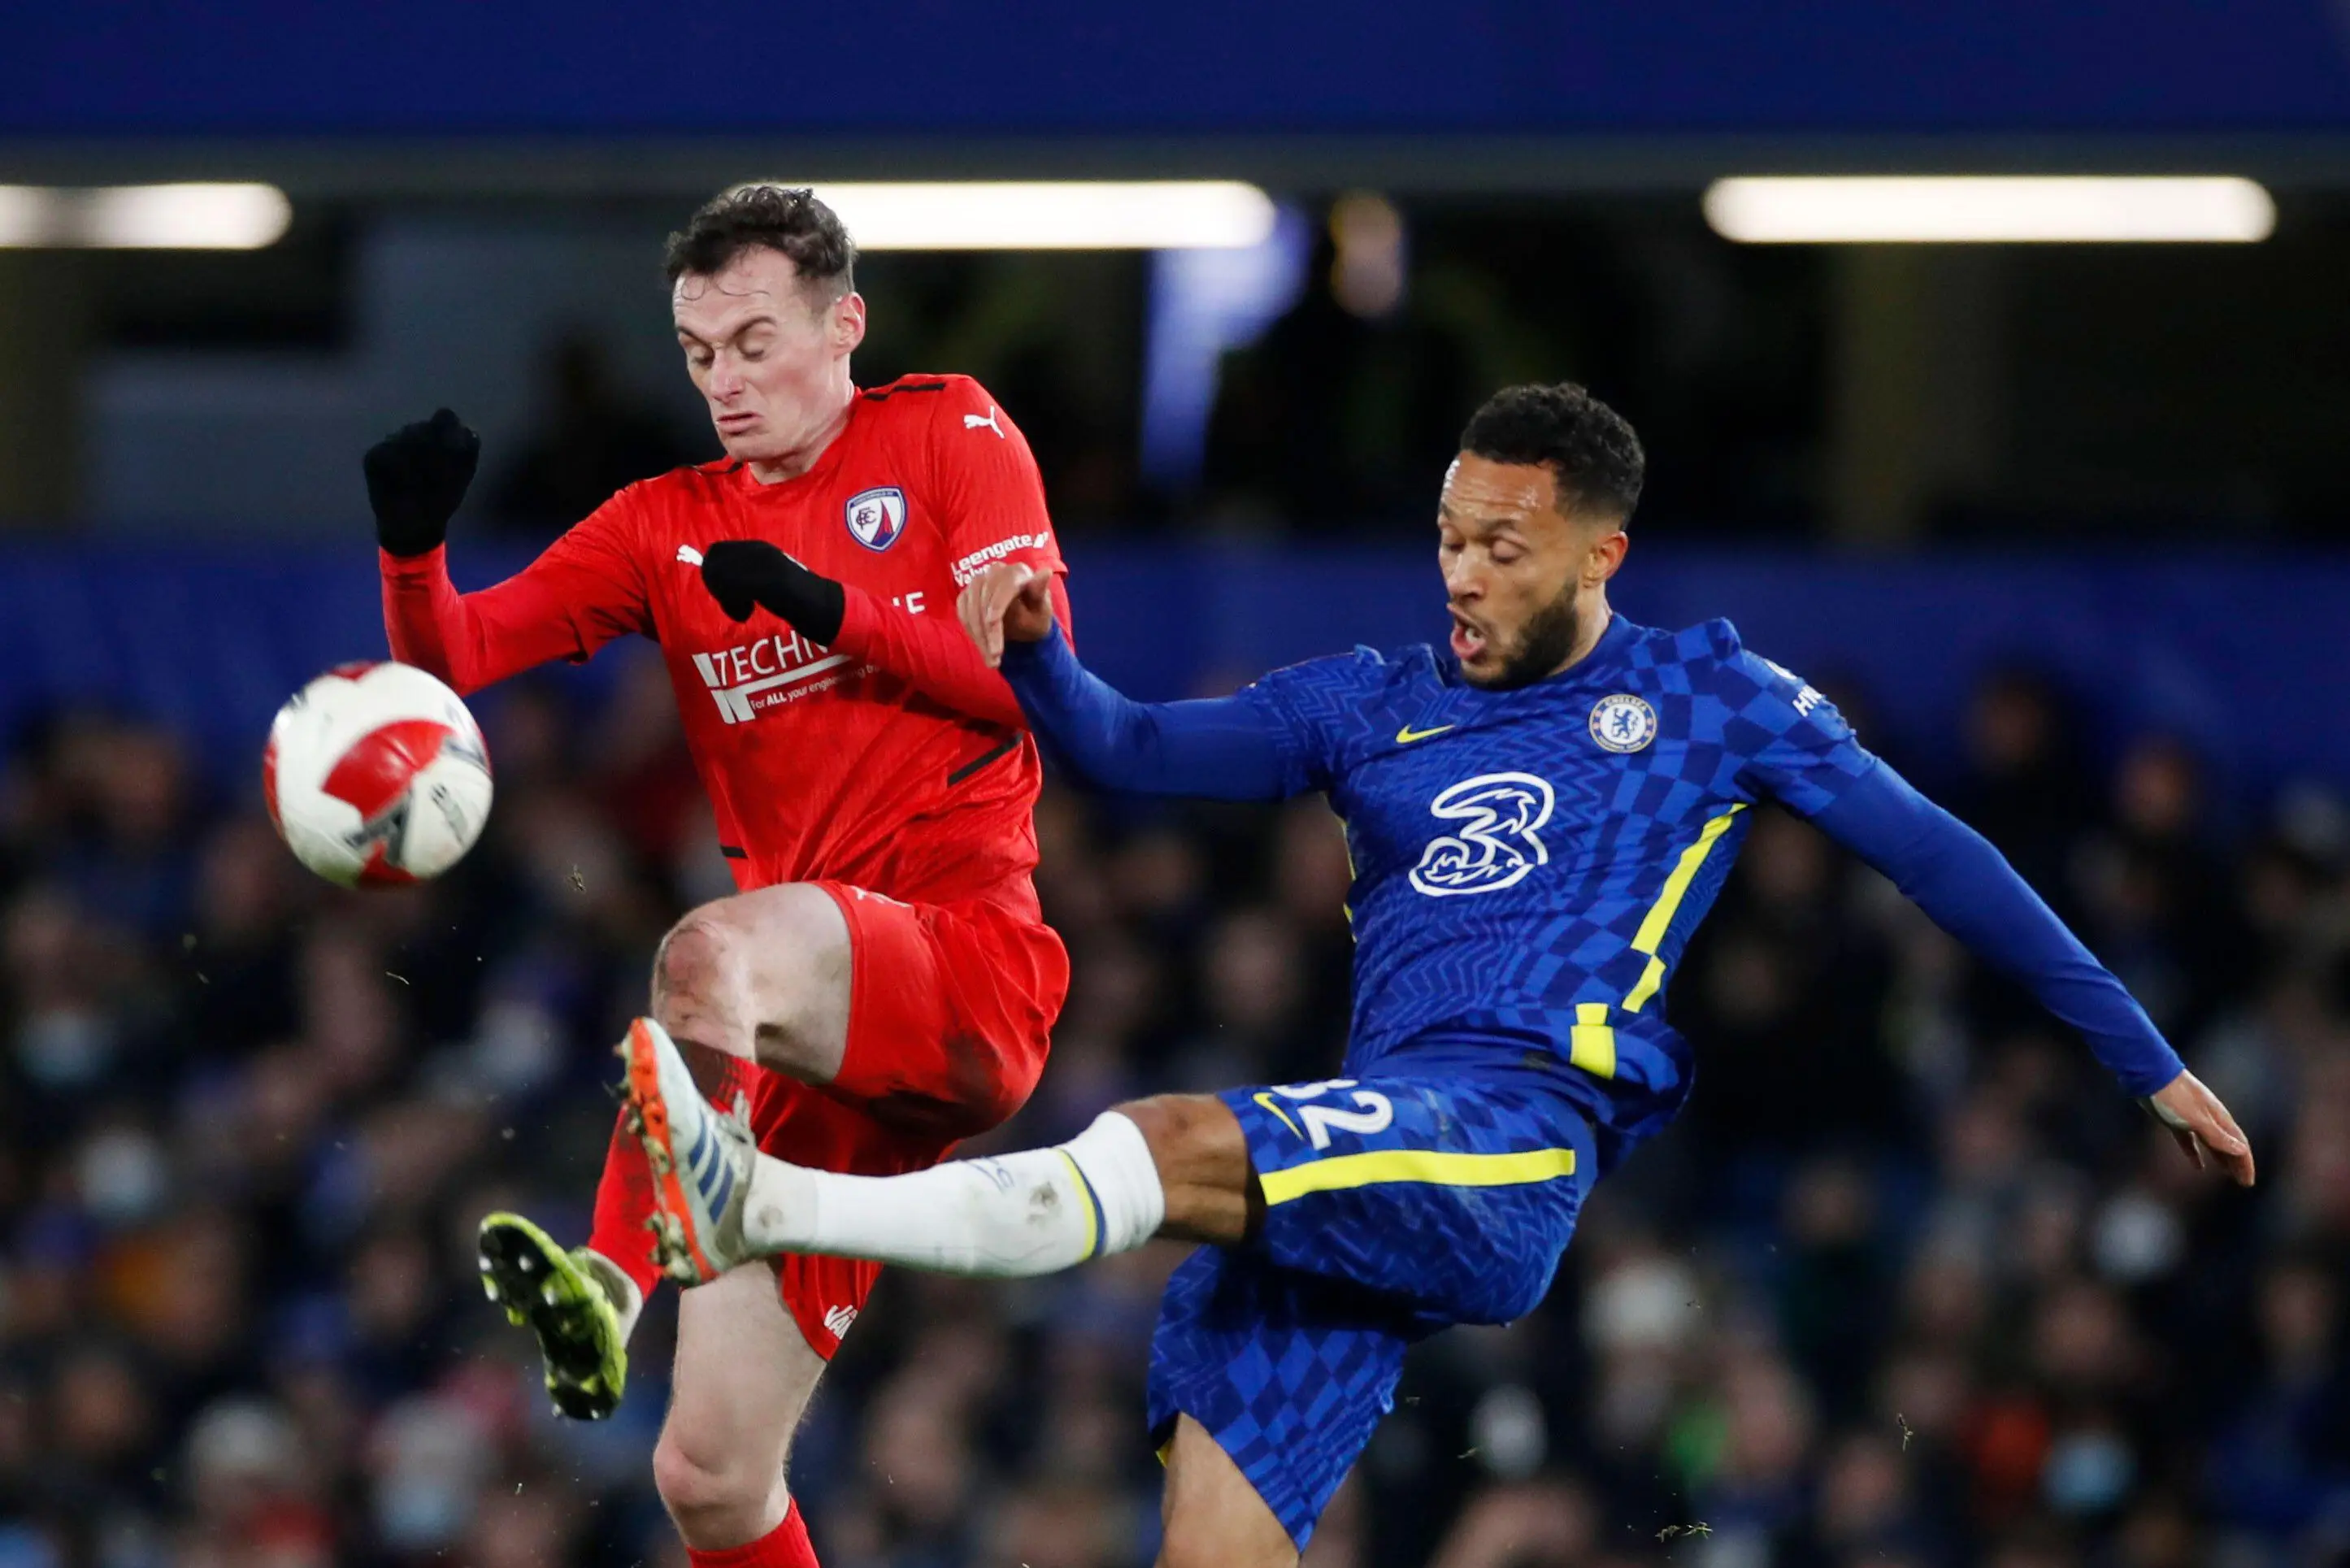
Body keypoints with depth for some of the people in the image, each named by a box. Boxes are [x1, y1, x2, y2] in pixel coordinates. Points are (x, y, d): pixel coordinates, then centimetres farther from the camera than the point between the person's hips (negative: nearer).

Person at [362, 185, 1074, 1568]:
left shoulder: (951, 437, 8)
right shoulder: (665, 527, 18)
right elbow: (453, 659, 8)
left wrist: (825, 605, -12)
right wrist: (413, 546, -13)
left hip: (970, 971, -5)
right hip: (821, 1041, 5)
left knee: (712, 951, -38)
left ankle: (618, 1278, -55)